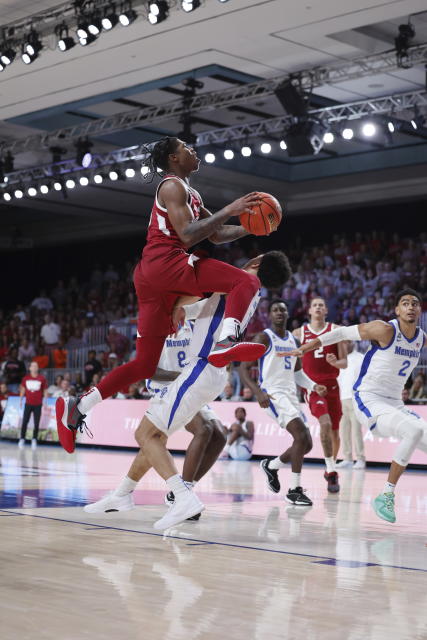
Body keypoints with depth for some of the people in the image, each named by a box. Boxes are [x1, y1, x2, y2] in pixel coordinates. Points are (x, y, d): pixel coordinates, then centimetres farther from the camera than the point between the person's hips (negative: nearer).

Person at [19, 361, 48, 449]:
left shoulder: (42, 379, -1)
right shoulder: (26, 378, 3)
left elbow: (45, 391, 5)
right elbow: (22, 389, 13)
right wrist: (21, 400, 12)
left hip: (38, 404, -1)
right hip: (28, 403, 1)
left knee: (36, 423, 2)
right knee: (24, 422, -2)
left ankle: (34, 440, 13)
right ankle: (22, 439, 8)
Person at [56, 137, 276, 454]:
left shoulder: (190, 194, 28)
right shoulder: (173, 186, -2)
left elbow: (217, 235, 29)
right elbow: (188, 235, -15)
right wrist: (229, 210, -14)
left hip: (152, 277, 10)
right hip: (164, 263, -9)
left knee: (144, 364, 10)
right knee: (246, 281, -17)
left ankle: (76, 410, 10)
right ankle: (226, 343, -41)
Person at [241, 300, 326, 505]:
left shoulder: (294, 341, 14)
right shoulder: (264, 338, -6)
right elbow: (244, 367, -11)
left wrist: (314, 386, 6)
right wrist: (258, 392, -25)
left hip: (291, 394, 8)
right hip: (272, 394, -8)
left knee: (306, 444, 7)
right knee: (301, 435, -23)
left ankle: (271, 466, 32)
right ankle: (294, 490, -17)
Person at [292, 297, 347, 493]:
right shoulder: (298, 333, 5)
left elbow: (344, 363, 2)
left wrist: (335, 362, -19)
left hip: (332, 385, 2)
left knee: (335, 431, 9)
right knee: (325, 423, -23)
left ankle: (331, 468, 31)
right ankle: (331, 473, -20)